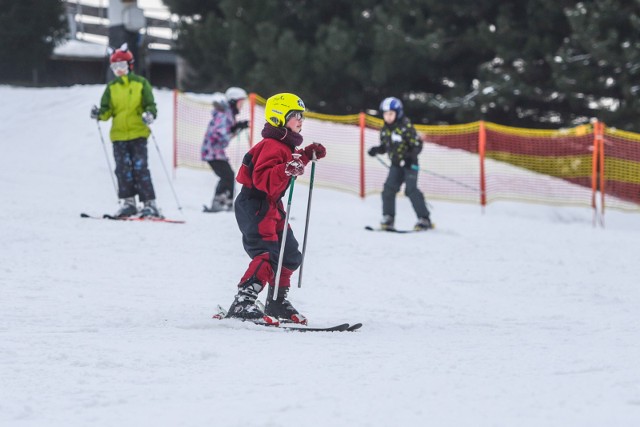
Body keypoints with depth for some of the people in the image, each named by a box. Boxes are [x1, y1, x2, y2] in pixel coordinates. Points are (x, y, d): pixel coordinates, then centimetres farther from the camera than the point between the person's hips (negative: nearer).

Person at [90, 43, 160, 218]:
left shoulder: (141, 83, 4)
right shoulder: (111, 87, 12)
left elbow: (150, 105, 3)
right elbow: (107, 110, 10)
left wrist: (149, 114, -18)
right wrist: (99, 114, -12)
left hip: (138, 133, -4)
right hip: (118, 135, 4)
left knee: (140, 168, -10)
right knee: (123, 170, 1)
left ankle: (149, 204, -8)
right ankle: (128, 202, 9)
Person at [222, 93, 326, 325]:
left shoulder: (286, 145, 14)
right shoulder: (272, 146, -19)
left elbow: (291, 163, 35)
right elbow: (262, 179, -30)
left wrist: (308, 154, 22)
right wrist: (286, 170, -44)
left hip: (271, 206, 11)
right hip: (255, 207, -11)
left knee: (290, 256, 16)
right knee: (267, 256, -23)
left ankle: (277, 304, 31)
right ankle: (241, 305, -29)